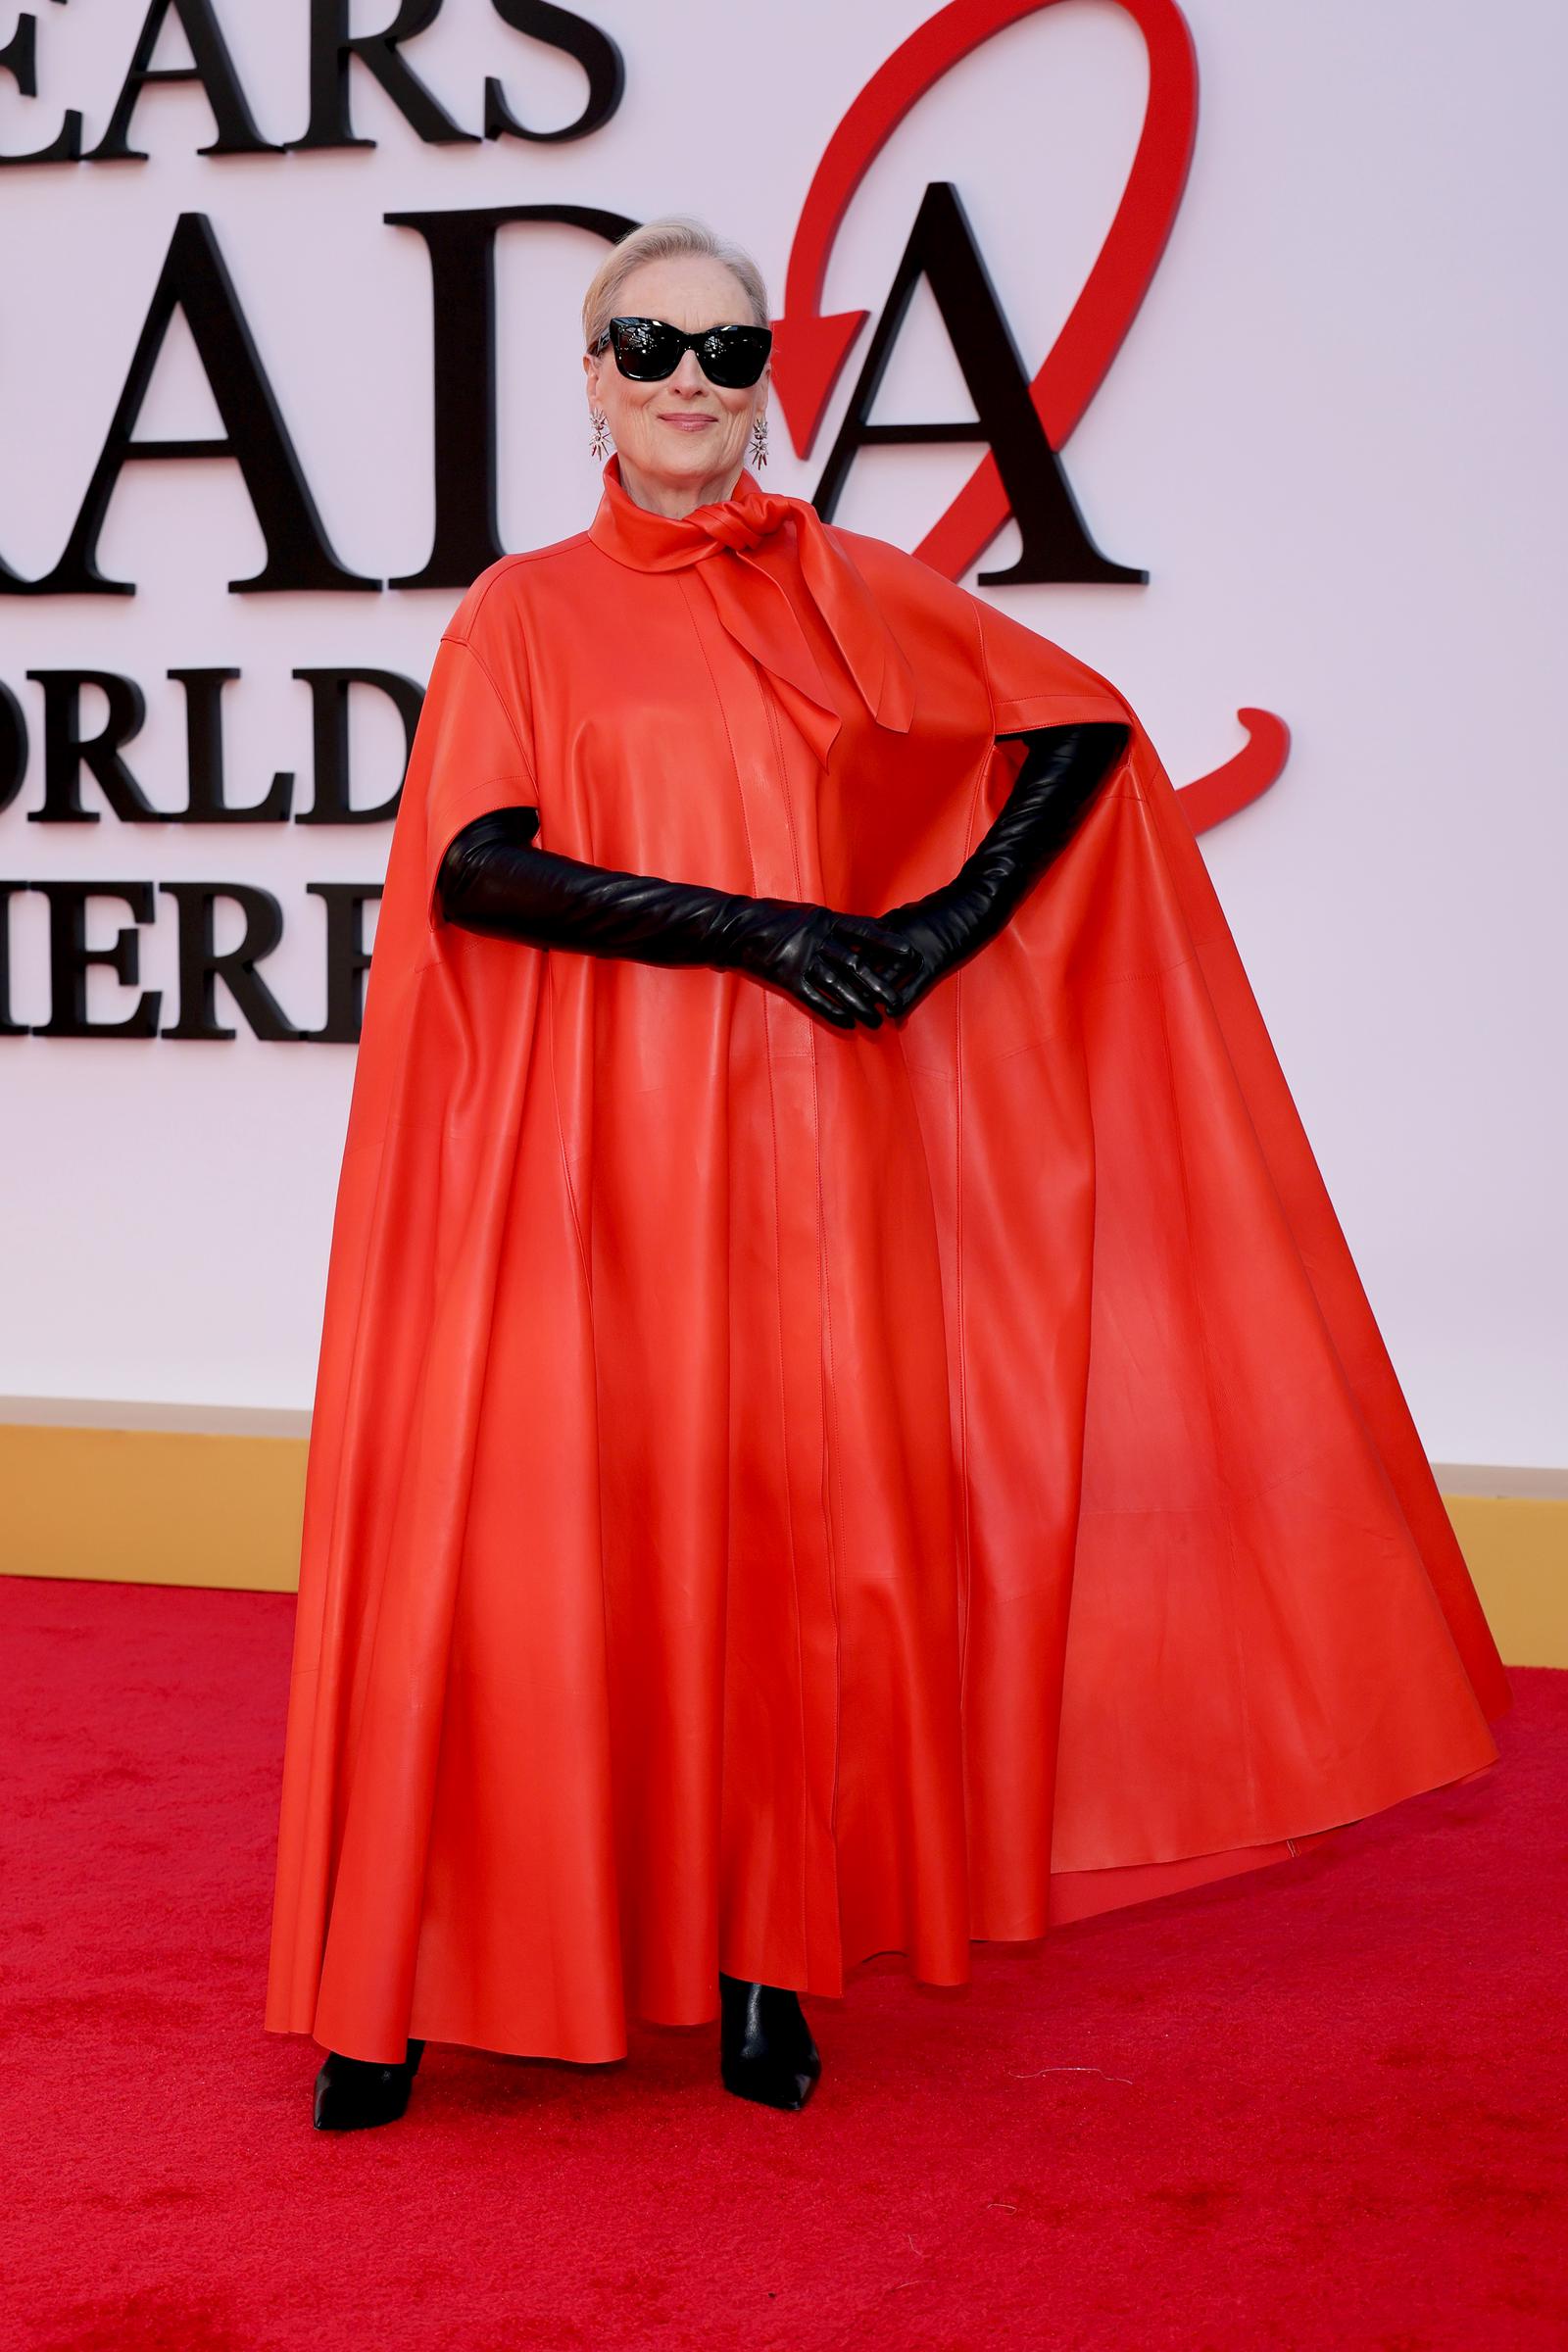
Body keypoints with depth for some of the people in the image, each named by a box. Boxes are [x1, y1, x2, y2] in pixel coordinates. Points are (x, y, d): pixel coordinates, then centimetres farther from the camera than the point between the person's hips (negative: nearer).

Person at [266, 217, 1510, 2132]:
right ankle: (403, 1971, 7)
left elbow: (1088, 726, 10)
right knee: (526, 1521, -3)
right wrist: (747, 925, -16)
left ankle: (766, 1957, 13)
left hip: (806, 1133, 1)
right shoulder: (521, 615, 5)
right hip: (587, 1132, -1)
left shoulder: (850, 593, 9)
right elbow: (474, 869, -8)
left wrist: (952, 922, -2)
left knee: (799, 1516, 1)